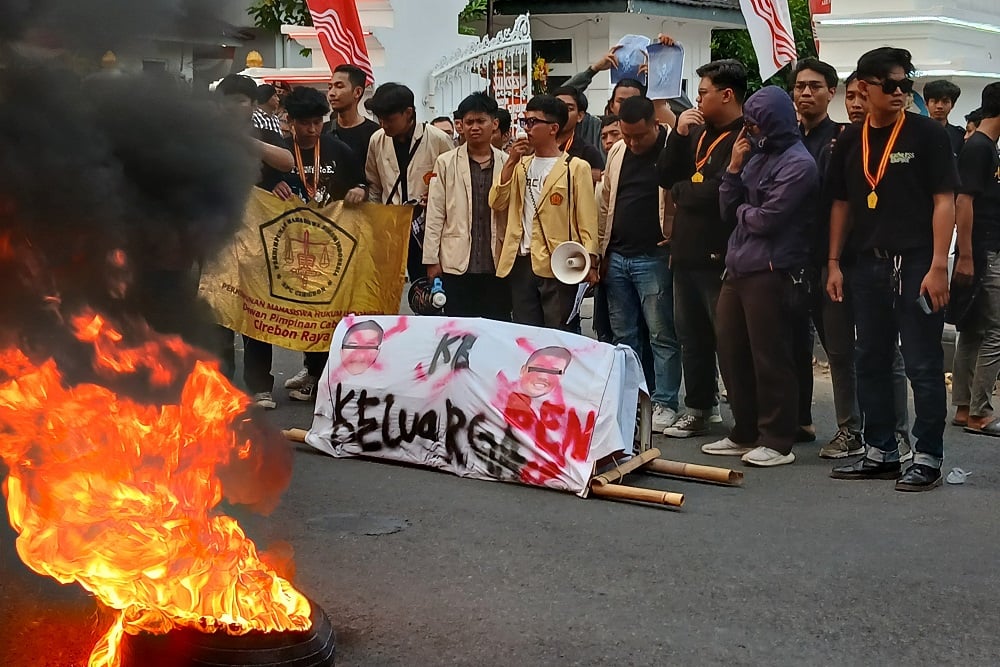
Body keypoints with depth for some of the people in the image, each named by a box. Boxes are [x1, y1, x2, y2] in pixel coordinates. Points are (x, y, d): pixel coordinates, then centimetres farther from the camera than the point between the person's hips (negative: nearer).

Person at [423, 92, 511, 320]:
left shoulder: (507, 163, 5)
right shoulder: (446, 163, 3)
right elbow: (435, 214, 2)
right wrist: (431, 260, -2)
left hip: (497, 265, 1)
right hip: (457, 264, -1)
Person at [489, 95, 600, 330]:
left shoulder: (576, 167, -1)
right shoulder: (521, 165, 16)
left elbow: (587, 218, -5)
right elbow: (497, 203, 7)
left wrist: (590, 262, -13)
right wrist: (511, 162, -1)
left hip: (558, 265, -5)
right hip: (521, 262, 5)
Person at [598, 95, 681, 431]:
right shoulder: (617, 151, 10)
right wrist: (601, 251, 13)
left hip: (653, 258, -6)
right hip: (617, 256, 6)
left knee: (661, 335, -1)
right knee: (623, 336, 11)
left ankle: (664, 404, 6)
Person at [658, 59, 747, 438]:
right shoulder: (698, 132, 14)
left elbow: (719, 192, -23)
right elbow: (665, 177, 8)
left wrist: (680, 191, -8)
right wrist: (679, 134, -3)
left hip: (720, 256, -9)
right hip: (687, 251, 9)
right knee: (691, 336, 15)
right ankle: (698, 410, 26)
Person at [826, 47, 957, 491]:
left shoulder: (927, 134, -4)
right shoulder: (850, 141, 9)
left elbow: (944, 201, -8)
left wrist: (938, 266, -14)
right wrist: (834, 263, 9)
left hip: (917, 264, -5)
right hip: (869, 265, 5)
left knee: (923, 365, -1)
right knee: (871, 361, 11)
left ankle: (927, 457, 7)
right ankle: (880, 453, 22)